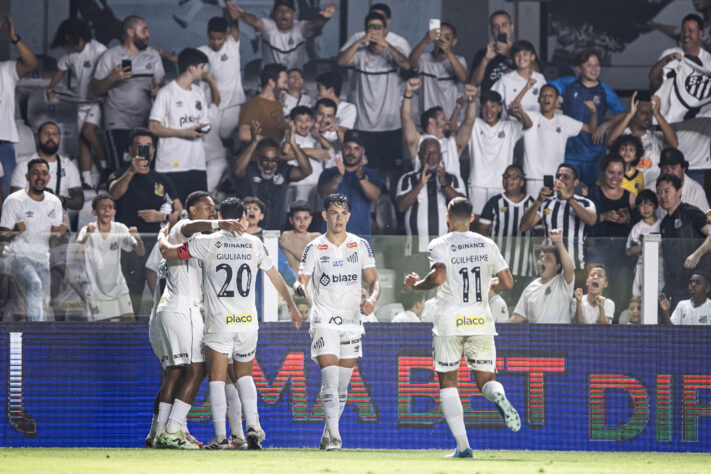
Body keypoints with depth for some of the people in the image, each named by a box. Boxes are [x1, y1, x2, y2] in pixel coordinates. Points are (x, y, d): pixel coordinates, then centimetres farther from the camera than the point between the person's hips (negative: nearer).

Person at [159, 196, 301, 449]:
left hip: (219, 322, -3)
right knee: (244, 376, 18)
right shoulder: (254, 244, 6)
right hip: (248, 322, 3)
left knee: (217, 379, 1)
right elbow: (276, 278, 17)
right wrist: (292, 306, 30)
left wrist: (162, 235, 24)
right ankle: (253, 426, 0)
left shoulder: (208, 243, -4)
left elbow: (167, 252, 2)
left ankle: (221, 437, -7)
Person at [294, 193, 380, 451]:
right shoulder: (314, 248, -1)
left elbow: (373, 280, 7)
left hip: (352, 321, 3)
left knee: (342, 385, 7)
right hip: (324, 321, -3)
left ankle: (327, 436, 19)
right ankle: (333, 436, -21)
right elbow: (300, 282, -1)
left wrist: (372, 299, -15)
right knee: (330, 378, -16)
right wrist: (300, 287, -26)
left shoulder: (361, 245, 6)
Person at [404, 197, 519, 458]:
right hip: (481, 321, 3)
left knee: (448, 382, 8)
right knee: (486, 379, 11)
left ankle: (463, 446, -4)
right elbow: (507, 282, 7)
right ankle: (499, 398, -29)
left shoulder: (440, 245, -3)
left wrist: (416, 284, -2)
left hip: (449, 321, -3)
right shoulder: (487, 244, 8)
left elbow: (438, 277, -20)